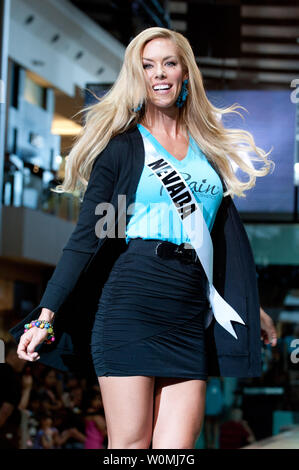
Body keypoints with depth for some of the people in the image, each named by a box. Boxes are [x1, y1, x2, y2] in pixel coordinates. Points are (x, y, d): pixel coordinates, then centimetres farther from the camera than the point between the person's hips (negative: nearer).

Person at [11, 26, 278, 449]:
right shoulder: (123, 146, 4)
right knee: (130, 445, -2)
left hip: (193, 315, 4)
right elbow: (88, 236, -1)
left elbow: (230, 231, 22)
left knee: (176, 450, -6)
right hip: (132, 301, -3)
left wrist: (252, 308, 25)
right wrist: (47, 314, -9)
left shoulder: (210, 147, 17)